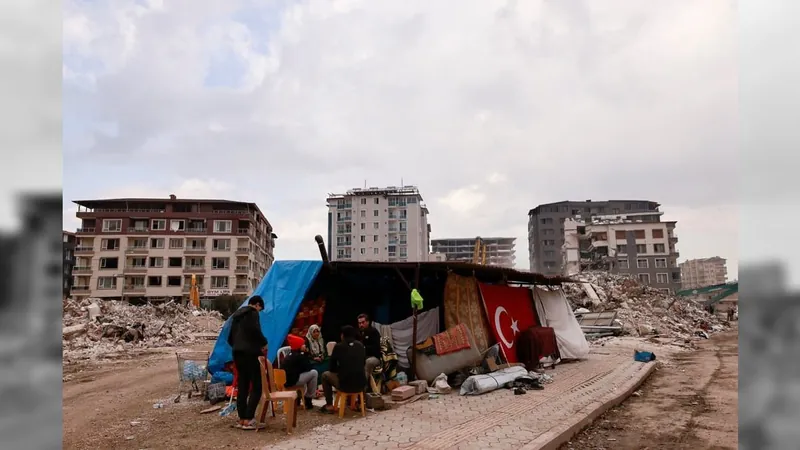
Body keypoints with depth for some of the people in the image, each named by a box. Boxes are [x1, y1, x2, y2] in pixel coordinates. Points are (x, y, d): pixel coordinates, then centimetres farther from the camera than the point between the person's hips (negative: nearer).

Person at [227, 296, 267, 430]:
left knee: (242, 387, 11)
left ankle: (241, 419, 12)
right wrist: (264, 343, -5)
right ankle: (248, 420, -10)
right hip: (249, 353, -9)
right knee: (256, 387, -5)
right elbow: (255, 330, -19)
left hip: (237, 353, 9)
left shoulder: (236, 315, 22)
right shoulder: (252, 313, -3)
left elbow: (230, 338, 23)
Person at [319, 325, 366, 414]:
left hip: (345, 385, -4)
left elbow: (332, 368, 8)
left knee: (325, 375, 23)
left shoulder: (338, 346, -2)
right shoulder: (360, 345, 8)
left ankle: (329, 406, 20)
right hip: (361, 384, 4)